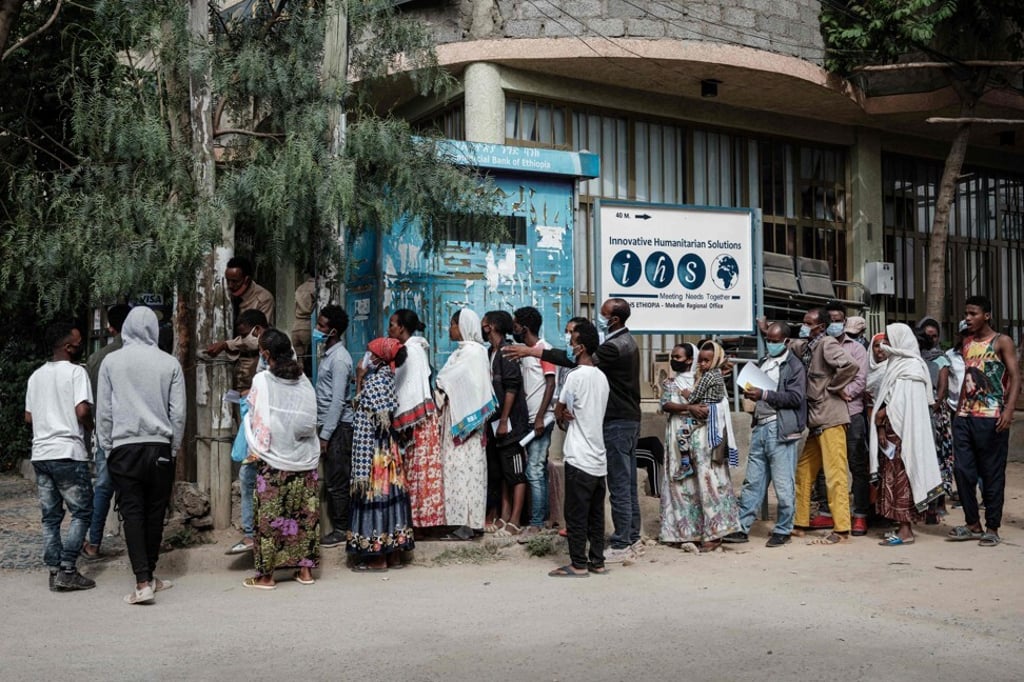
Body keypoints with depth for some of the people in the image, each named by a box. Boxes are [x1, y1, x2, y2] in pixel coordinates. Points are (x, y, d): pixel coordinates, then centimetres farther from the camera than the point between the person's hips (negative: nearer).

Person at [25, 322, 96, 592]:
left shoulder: (36, 375, 14)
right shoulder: (76, 371, -8)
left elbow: (28, 417, 15)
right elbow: (82, 410, -18)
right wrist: (89, 428, 1)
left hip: (40, 453, 7)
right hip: (68, 453, -7)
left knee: (50, 516, 10)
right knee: (82, 512, 1)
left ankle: (55, 571, 10)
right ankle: (67, 570, -5)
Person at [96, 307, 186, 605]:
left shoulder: (111, 362, 0)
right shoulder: (170, 364, 1)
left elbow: (103, 411, 2)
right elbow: (178, 412, 3)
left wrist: (107, 446, 12)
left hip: (124, 448, -1)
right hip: (159, 447, 1)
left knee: (132, 513, -1)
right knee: (155, 513, 9)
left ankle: (142, 582, -10)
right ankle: (149, 576, 18)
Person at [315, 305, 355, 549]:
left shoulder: (339, 359, -16)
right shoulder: (328, 354, 14)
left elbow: (338, 401, -19)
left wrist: (325, 435, -19)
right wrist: (322, 431, 16)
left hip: (338, 427, -9)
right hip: (329, 425, 9)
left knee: (337, 481, -2)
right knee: (332, 480, 13)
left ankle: (342, 530, 7)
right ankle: (338, 526, 21)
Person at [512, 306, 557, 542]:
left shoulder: (544, 349, -9)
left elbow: (550, 384, -14)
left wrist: (540, 418, -19)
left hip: (541, 420, -9)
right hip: (528, 419, 9)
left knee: (534, 471, -10)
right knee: (539, 470, 13)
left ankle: (536, 523, -7)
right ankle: (542, 515, 19)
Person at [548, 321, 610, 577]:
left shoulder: (576, 376, -14)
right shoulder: (602, 377, 10)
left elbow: (558, 412, -4)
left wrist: (565, 419, 14)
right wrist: (572, 415, 2)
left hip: (580, 458, -8)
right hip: (599, 458, 8)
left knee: (576, 514, 0)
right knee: (596, 513, 12)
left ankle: (578, 564, 4)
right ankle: (597, 561, 16)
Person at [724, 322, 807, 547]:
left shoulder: (794, 366, -3)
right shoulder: (763, 362, 19)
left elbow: (796, 397, -12)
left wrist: (764, 395, -18)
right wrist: (749, 392, 7)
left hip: (780, 429, -7)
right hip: (760, 427, 7)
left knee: (783, 485, -1)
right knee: (752, 482, 8)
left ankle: (782, 531, 9)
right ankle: (742, 528, 11)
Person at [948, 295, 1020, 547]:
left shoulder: (1002, 342, -2)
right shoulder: (967, 343, 16)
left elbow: (1015, 378, -9)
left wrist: (1009, 410, -22)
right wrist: (958, 410, 15)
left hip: (991, 418, -6)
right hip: (964, 416, 6)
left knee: (992, 475, 0)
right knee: (962, 470, 2)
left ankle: (992, 528, 8)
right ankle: (973, 524, 13)